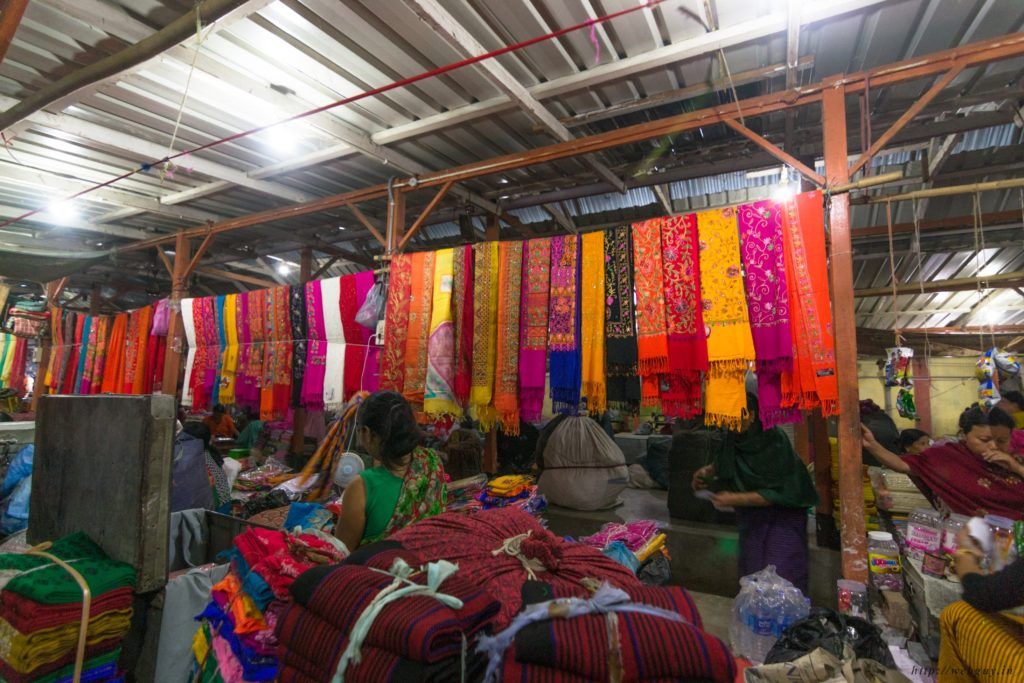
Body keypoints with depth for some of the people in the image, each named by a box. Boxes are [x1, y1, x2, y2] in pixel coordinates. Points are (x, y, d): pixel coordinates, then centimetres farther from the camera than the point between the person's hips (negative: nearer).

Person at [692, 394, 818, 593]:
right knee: (752, 577, 6)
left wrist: (735, 499, -26)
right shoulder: (733, 439, -6)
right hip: (752, 518, 5)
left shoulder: (775, 441, -21)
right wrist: (708, 471, -2)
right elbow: (722, 463, 17)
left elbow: (777, 493, -21)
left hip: (783, 515, -5)